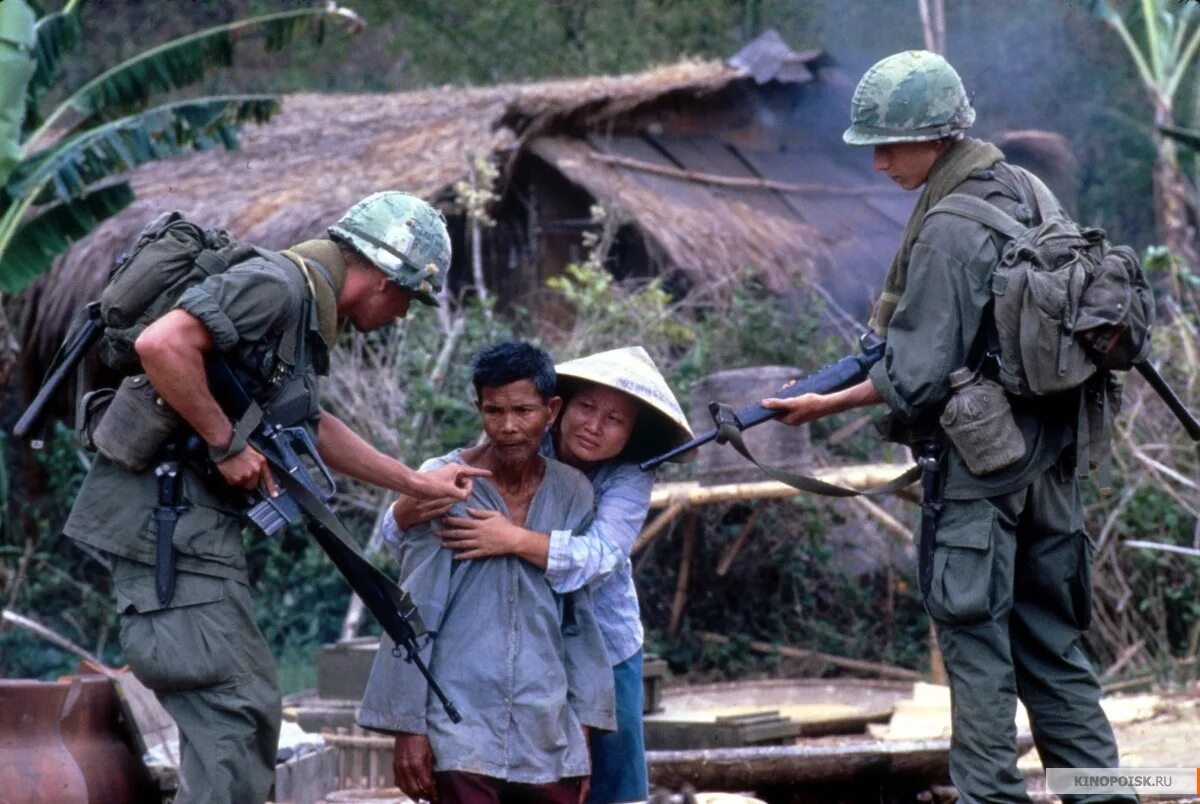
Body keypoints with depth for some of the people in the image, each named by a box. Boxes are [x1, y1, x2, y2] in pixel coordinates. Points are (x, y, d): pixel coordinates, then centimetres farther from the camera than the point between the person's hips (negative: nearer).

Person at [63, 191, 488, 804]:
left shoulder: (307, 314, 18)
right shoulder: (278, 286, -15)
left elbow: (311, 427, 32)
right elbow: (161, 344, -28)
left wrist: (417, 484, 36)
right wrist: (227, 445, -18)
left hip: (197, 518, 11)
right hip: (163, 512, -11)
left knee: (251, 704, 16)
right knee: (233, 710, -11)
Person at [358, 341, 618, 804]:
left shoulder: (572, 494, 8)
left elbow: (581, 622, 13)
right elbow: (414, 617, -1)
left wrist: (584, 726, 11)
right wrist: (408, 728, -4)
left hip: (550, 740, 4)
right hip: (461, 729, -4)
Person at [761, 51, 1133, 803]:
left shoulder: (947, 233, -20)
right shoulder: (1029, 191, 5)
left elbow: (918, 378, -18)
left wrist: (830, 403, -6)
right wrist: (894, 333, 13)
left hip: (979, 466, -8)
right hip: (1050, 452, 8)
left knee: (978, 643, 1)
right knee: (1052, 642, 15)